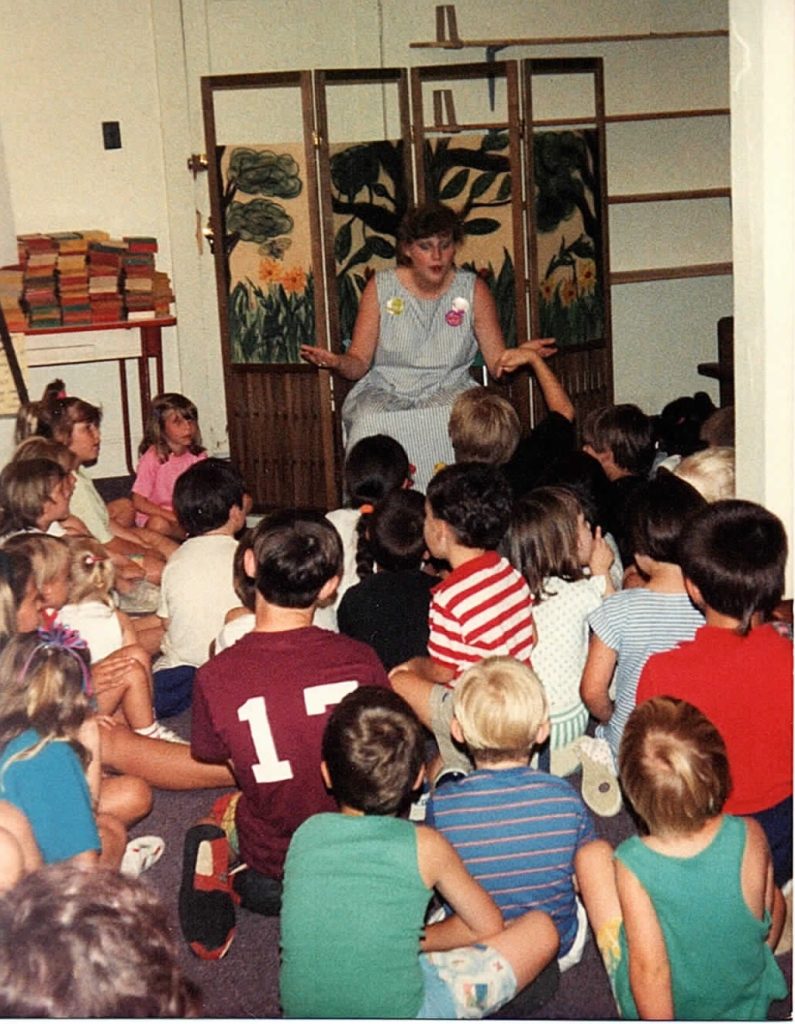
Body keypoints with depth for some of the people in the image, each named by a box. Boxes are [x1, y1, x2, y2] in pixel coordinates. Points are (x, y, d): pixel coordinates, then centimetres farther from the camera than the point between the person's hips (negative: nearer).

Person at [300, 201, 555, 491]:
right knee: (370, 425, -33)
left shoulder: (473, 289, 4)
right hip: (385, 391, 0)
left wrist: (516, 357, -24)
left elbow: (497, 363, 0)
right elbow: (359, 363, 0)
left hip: (448, 390, 0)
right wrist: (336, 362, -23)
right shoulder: (381, 287, 3)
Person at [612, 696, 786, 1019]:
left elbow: (649, 968, -30)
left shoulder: (632, 863, -33)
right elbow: (768, 914, -7)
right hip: (746, 1004, 2)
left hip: (663, 1006, -2)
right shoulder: (749, 838, -26)